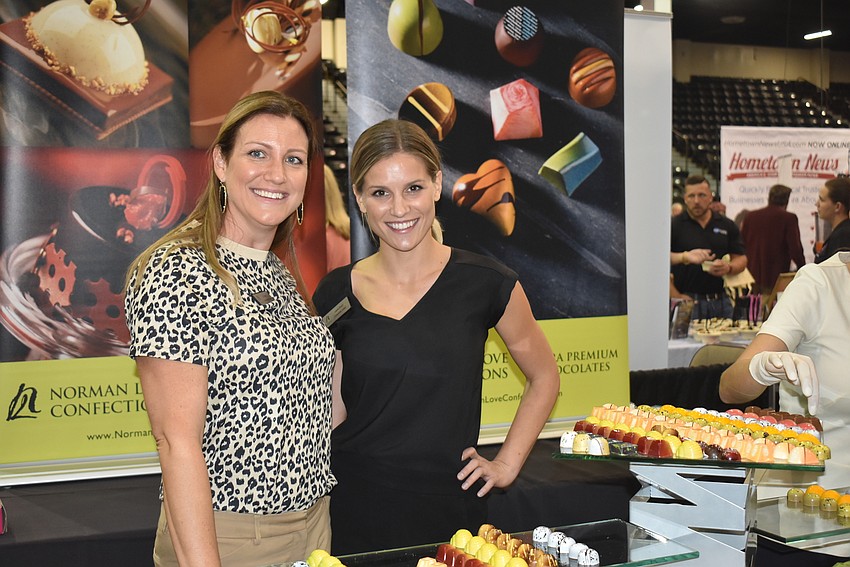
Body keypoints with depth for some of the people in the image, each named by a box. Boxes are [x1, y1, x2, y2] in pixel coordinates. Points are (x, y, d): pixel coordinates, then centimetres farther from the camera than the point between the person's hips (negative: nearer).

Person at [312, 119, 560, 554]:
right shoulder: (337, 294, 0)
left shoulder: (485, 284, -5)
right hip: (353, 513, 1)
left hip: (449, 507, -1)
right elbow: (332, 413, 5)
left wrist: (507, 463, 4)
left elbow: (544, 377, 10)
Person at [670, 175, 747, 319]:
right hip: (687, 301, -4)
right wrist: (684, 257, -30)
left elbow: (741, 259, 12)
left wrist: (728, 268, -11)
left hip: (720, 301, 4)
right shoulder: (674, 226, 0)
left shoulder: (727, 225, 12)